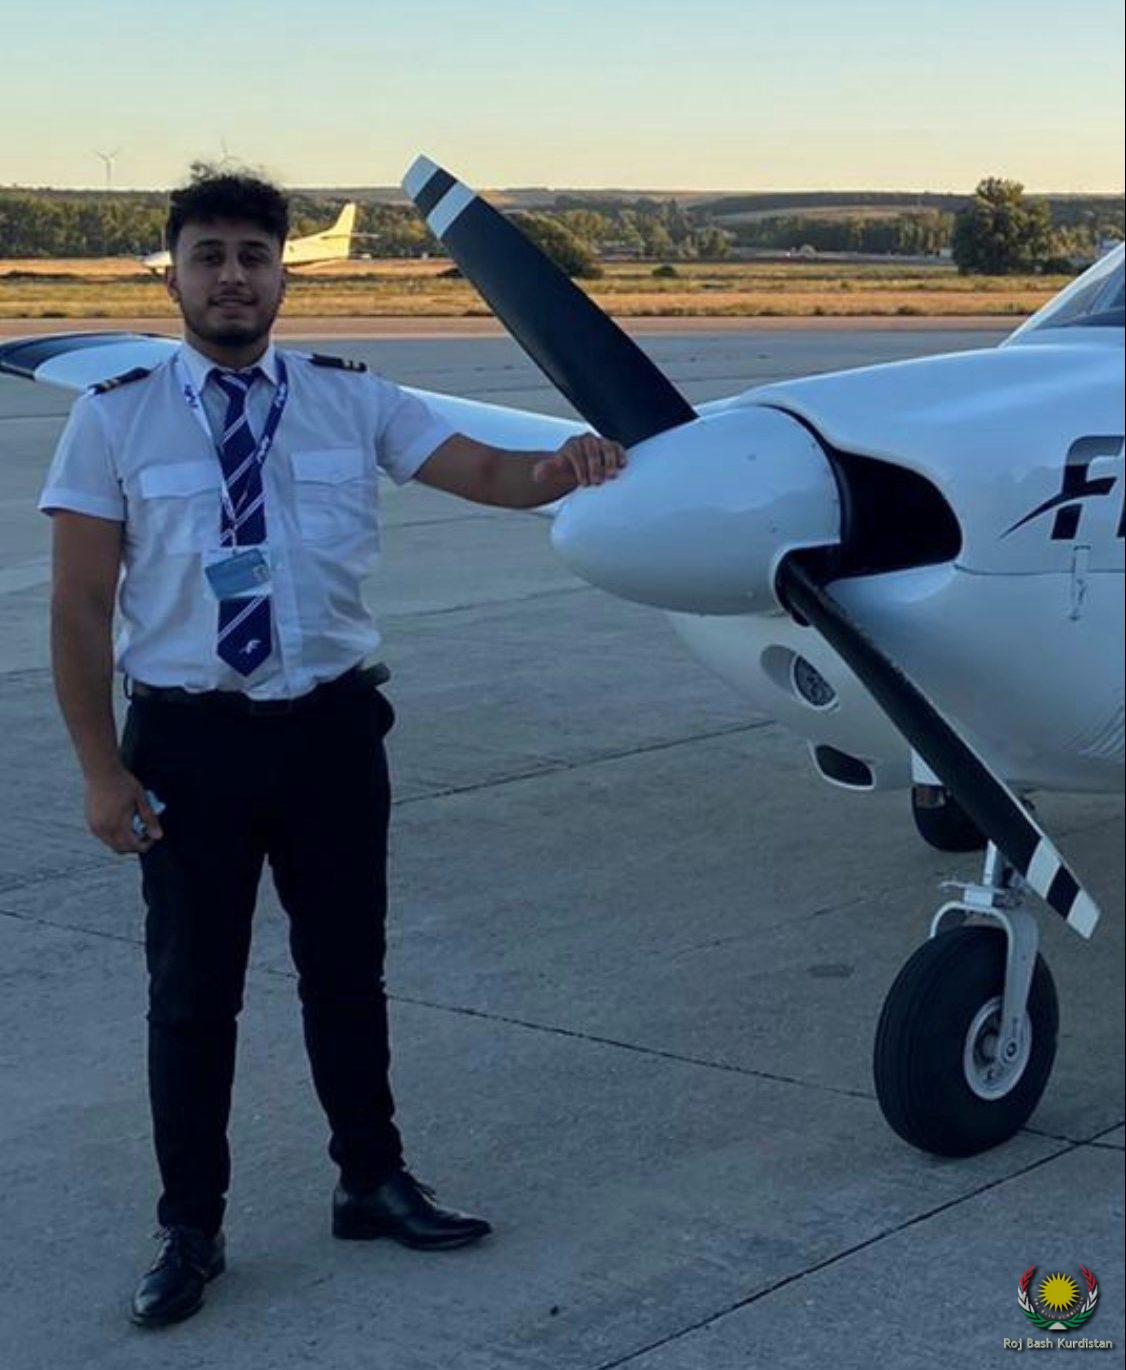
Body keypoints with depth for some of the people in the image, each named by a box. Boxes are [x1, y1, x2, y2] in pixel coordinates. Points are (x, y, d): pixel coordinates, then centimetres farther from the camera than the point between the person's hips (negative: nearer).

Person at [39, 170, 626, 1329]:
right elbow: (80, 604, -5)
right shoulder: (115, 419, -4)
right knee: (192, 989, 8)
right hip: (189, 737, -2)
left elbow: (480, 471, -8)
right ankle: (190, 1229, 24)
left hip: (331, 725, 2)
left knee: (346, 968, 16)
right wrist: (100, 770, -10)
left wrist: (556, 470, -32)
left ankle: (373, 1182, 35)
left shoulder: (351, 400, 2)